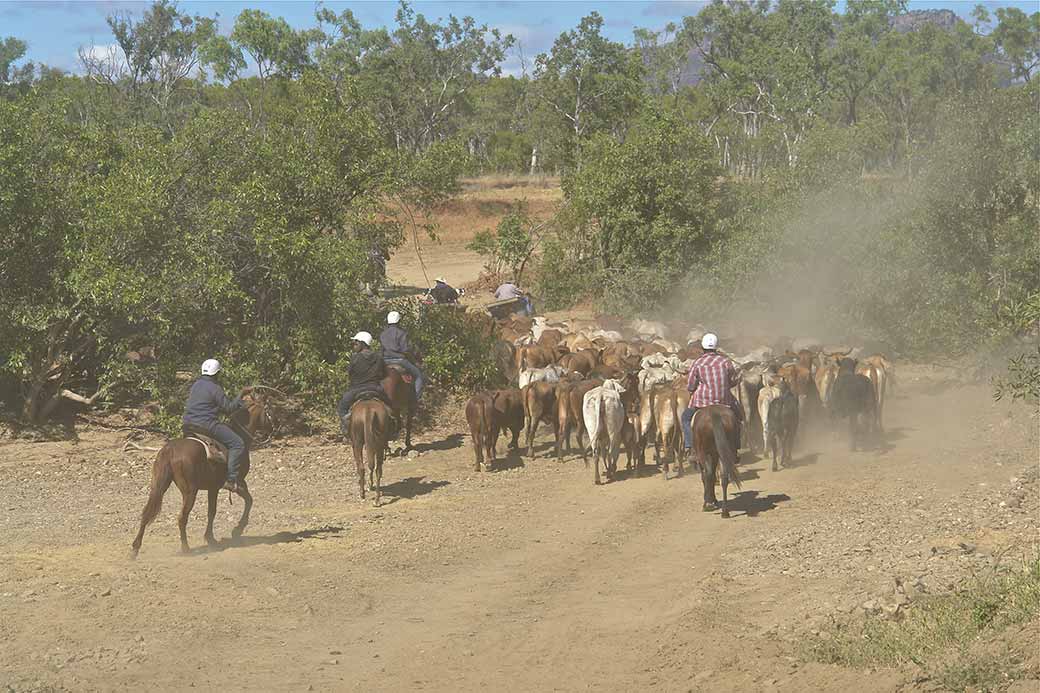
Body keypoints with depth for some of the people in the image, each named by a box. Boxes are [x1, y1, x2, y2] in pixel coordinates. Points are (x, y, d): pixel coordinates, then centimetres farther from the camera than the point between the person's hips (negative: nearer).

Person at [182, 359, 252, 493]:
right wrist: (241, 395, -2)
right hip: (206, 425, -8)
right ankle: (231, 479, -17)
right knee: (237, 443, -7)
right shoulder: (215, 388, -9)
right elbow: (229, 409, -8)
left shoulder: (195, 385, 16)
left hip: (187, 424, 8)